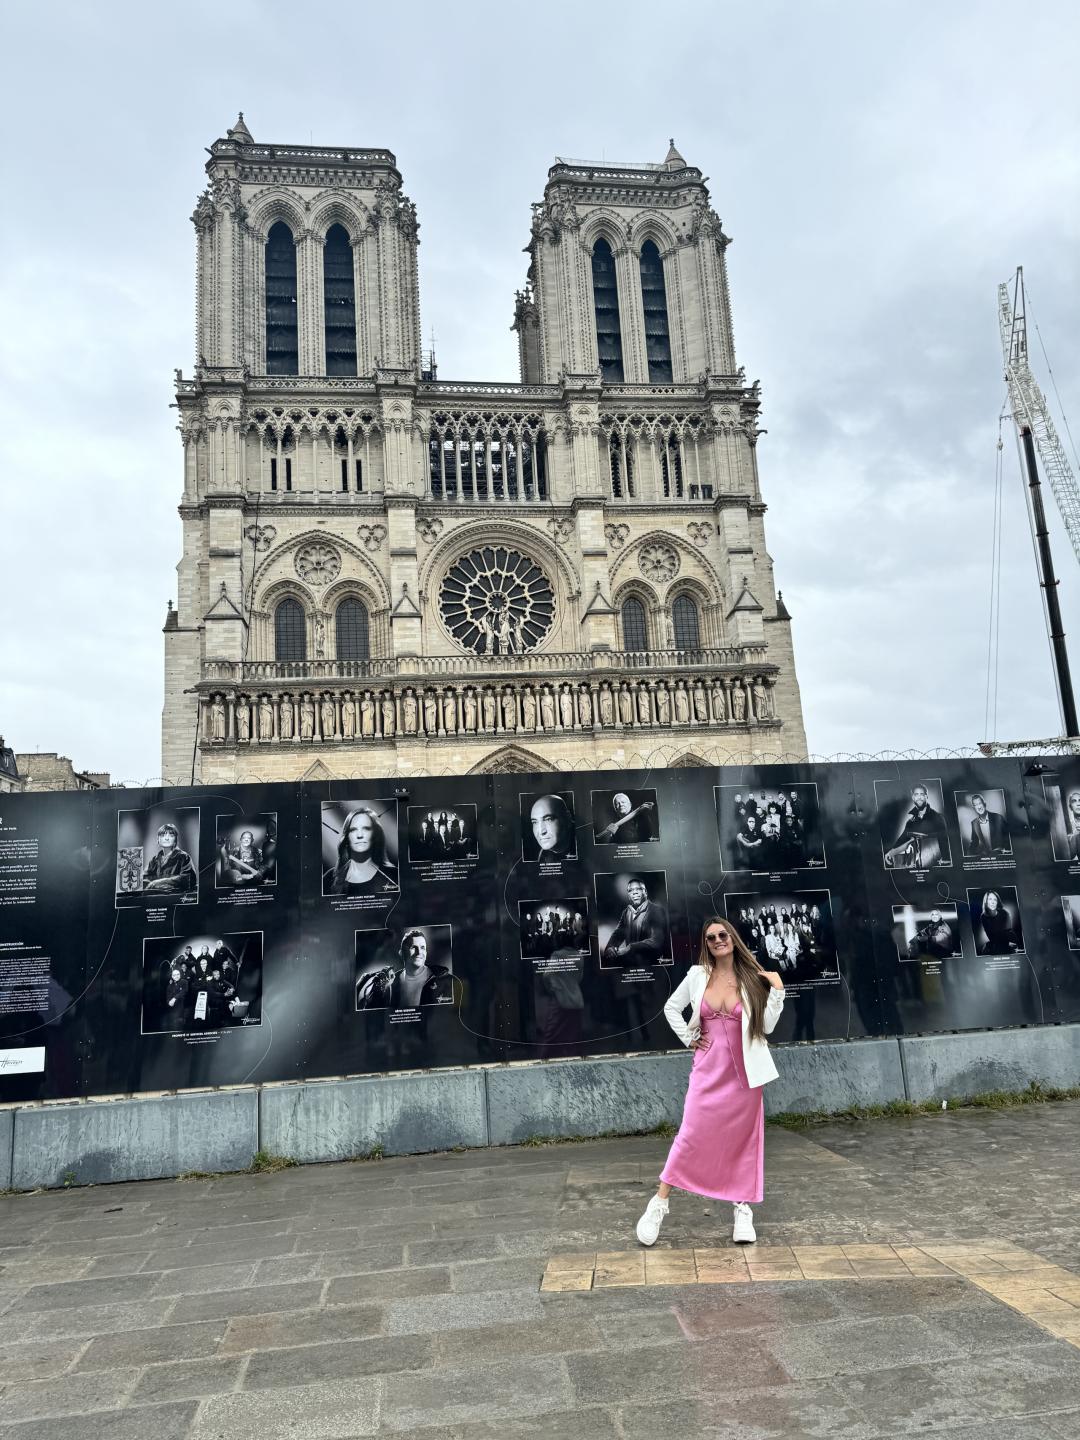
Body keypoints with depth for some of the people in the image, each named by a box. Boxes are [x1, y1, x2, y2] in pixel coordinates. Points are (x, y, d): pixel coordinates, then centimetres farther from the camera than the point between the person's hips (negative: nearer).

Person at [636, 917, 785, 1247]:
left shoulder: (753, 979, -2)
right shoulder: (698, 975, 0)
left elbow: (766, 1027, -3)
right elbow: (671, 1007, 13)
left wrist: (777, 991, -9)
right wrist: (688, 1039, 4)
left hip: (743, 1073, 0)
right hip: (708, 1071, 0)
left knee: (743, 1140, 8)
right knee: (691, 1136, -2)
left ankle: (743, 1210, 21)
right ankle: (659, 1203, 10)